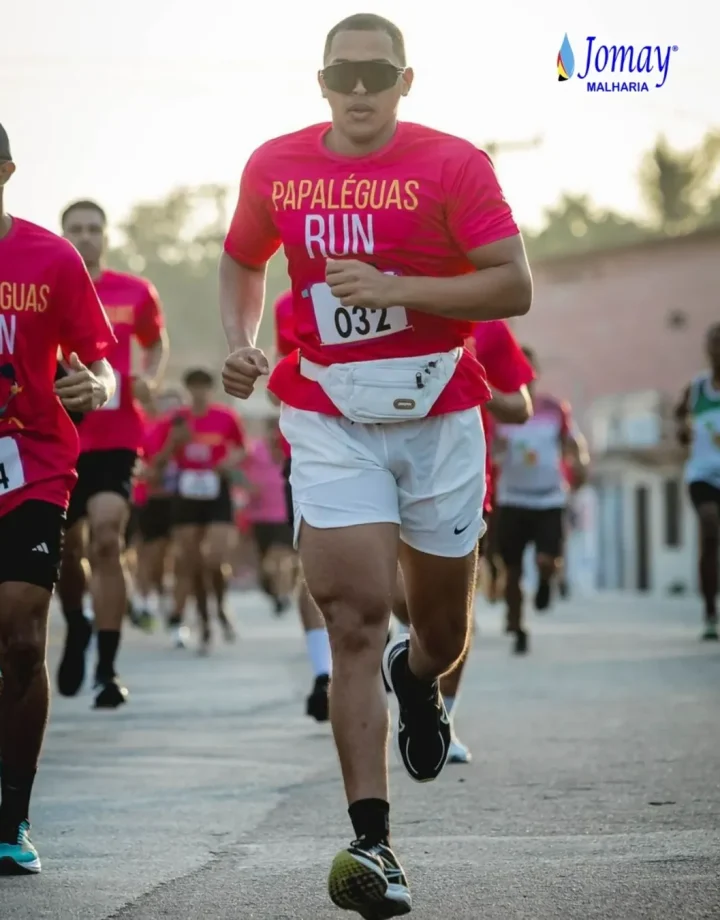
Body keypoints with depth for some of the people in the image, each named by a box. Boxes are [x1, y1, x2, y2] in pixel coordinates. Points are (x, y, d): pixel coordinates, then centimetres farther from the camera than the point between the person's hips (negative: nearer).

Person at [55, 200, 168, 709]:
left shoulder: (135, 293, 2)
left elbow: (157, 343, 19)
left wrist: (149, 378, -1)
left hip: (115, 436, -2)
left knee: (107, 542, -17)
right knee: (64, 549, 11)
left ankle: (108, 668, -14)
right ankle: (76, 628, 43)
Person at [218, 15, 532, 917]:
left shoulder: (452, 165, -8)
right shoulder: (275, 167, 3)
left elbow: (514, 287, -13)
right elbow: (241, 259, 21)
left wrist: (395, 290, -22)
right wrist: (239, 341, 2)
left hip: (439, 417, 0)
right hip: (331, 423, 0)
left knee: (442, 626, 12)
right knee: (355, 619, -13)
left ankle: (416, 675, 52)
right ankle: (371, 843, -14)